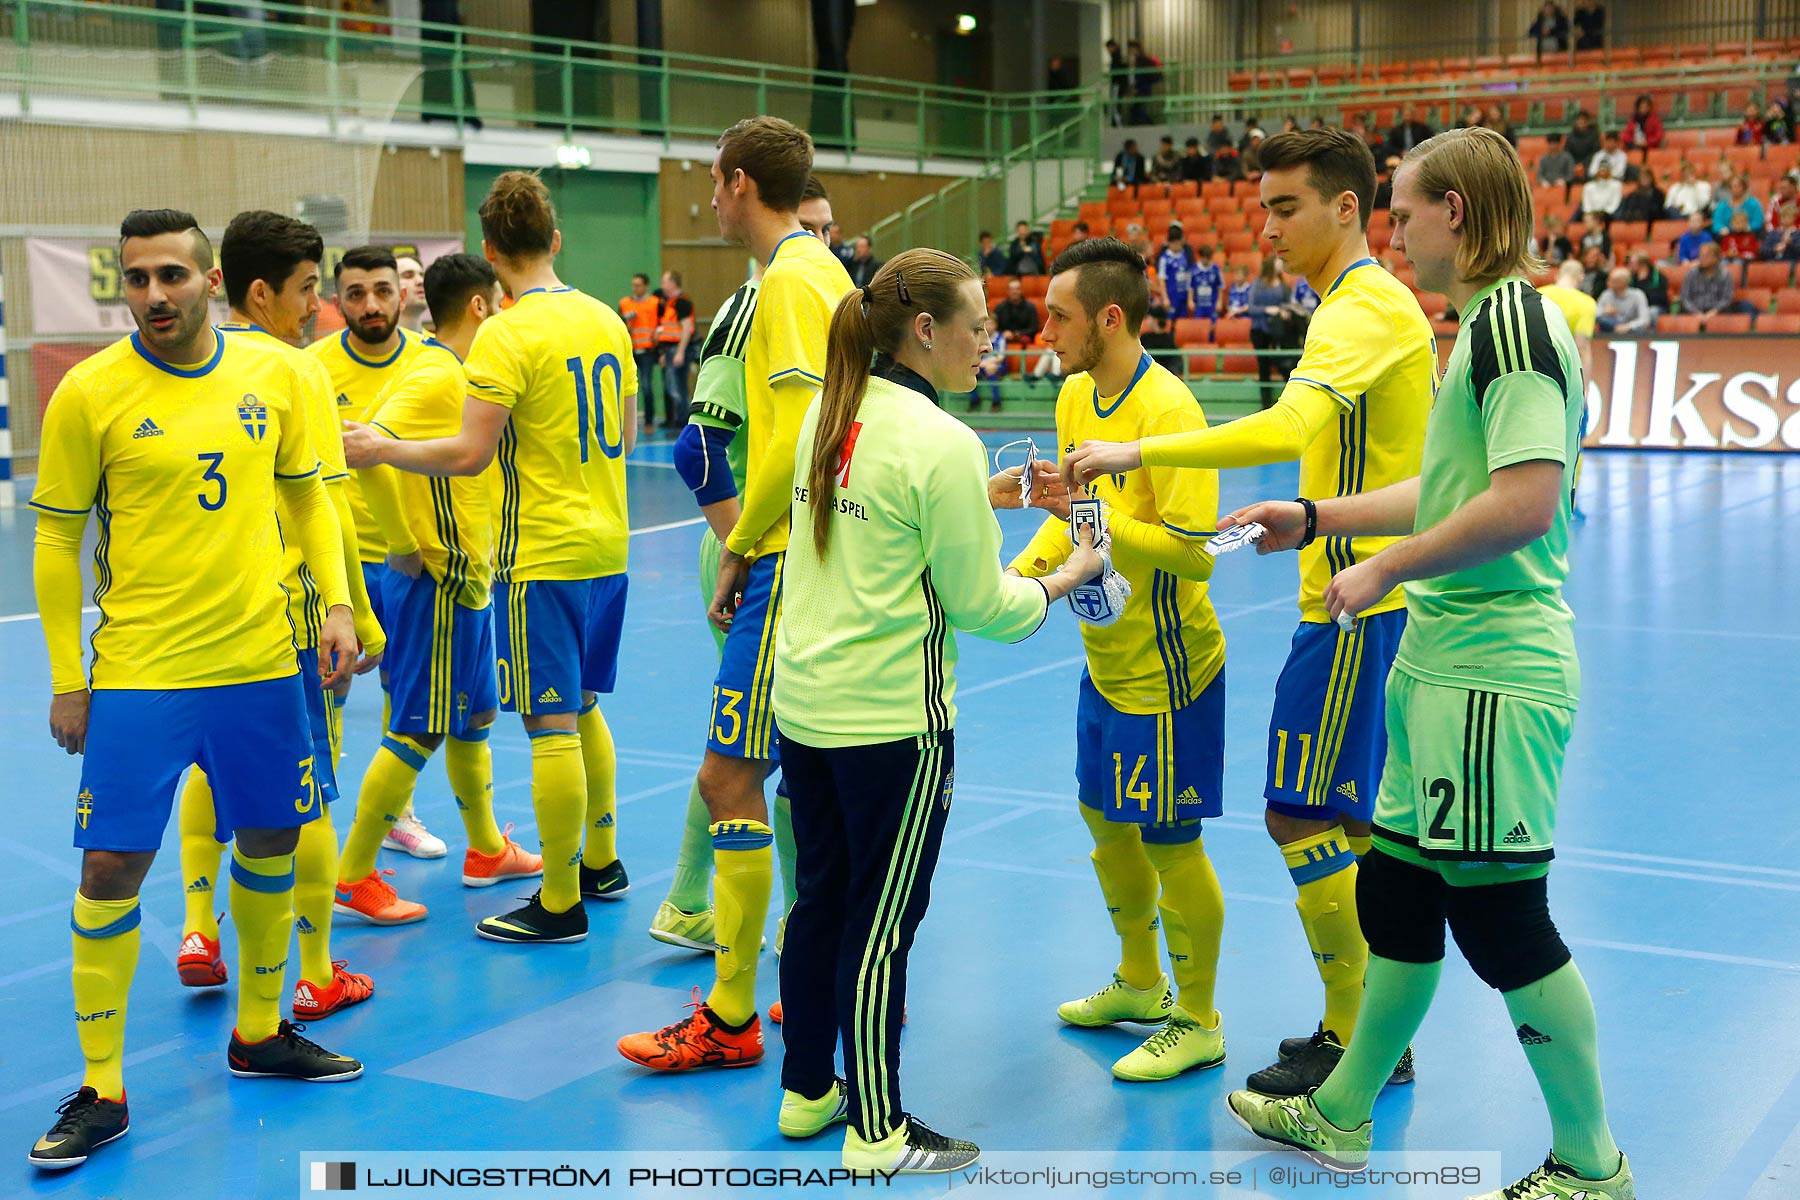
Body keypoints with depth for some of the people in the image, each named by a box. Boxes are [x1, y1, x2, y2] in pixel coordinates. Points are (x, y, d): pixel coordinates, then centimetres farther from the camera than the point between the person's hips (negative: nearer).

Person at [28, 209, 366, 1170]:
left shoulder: (275, 372, 1)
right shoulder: (89, 392, -7)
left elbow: (306, 496, 13)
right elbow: (56, 540, -1)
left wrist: (336, 604, 2)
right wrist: (65, 680, -3)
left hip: (262, 664, 4)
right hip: (137, 675, -3)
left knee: (271, 844, 13)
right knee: (112, 867, -4)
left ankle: (259, 1035, 33)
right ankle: (100, 1091, 10)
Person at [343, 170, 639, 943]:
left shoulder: (506, 335, -15)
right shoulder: (606, 319, 7)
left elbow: (469, 453, -20)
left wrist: (383, 449, -7)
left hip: (542, 555, -8)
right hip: (605, 547, 8)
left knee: (551, 724, -2)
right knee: (581, 708, 20)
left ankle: (559, 905, 4)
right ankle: (601, 864, 31)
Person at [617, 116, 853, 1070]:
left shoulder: (791, 279, -12)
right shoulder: (824, 270, 16)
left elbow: (798, 437, -20)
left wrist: (738, 548, -9)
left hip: (792, 563, -10)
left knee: (728, 776, -6)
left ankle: (729, 1018, 0)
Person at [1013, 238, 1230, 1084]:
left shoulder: (1167, 411, -22)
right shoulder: (1075, 395, 4)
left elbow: (1194, 552, -26)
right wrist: (1021, 573, 1)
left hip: (1164, 671, -9)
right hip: (1105, 661, 9)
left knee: (1170, 846, 3)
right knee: (1105, 823, 20)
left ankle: (1197, 1022, 20)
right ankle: (1140, 983, 39)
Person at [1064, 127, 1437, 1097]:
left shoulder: (1364, 306, -16)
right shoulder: (1370, 301, 17)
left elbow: (1288, 427, -33)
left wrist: (1140, 451, -34)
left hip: (1356, 606, -10)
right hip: (1368, 595, 10)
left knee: (1305, 816, -5)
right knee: (1351, 819, 14)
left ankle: (1360, 1042, 5)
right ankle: (1377, 1033, 23)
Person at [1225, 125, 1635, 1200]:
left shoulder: (1512, 318, -15)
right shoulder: (1493, 322, 16)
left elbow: (1524, 503, -26)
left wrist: (1383, 571, -16)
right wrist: (1313, 519, 24)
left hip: (1494, 672, -10)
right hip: (1447, 664, 10)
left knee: (1500, 912, -2)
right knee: (1396, 891, 17)